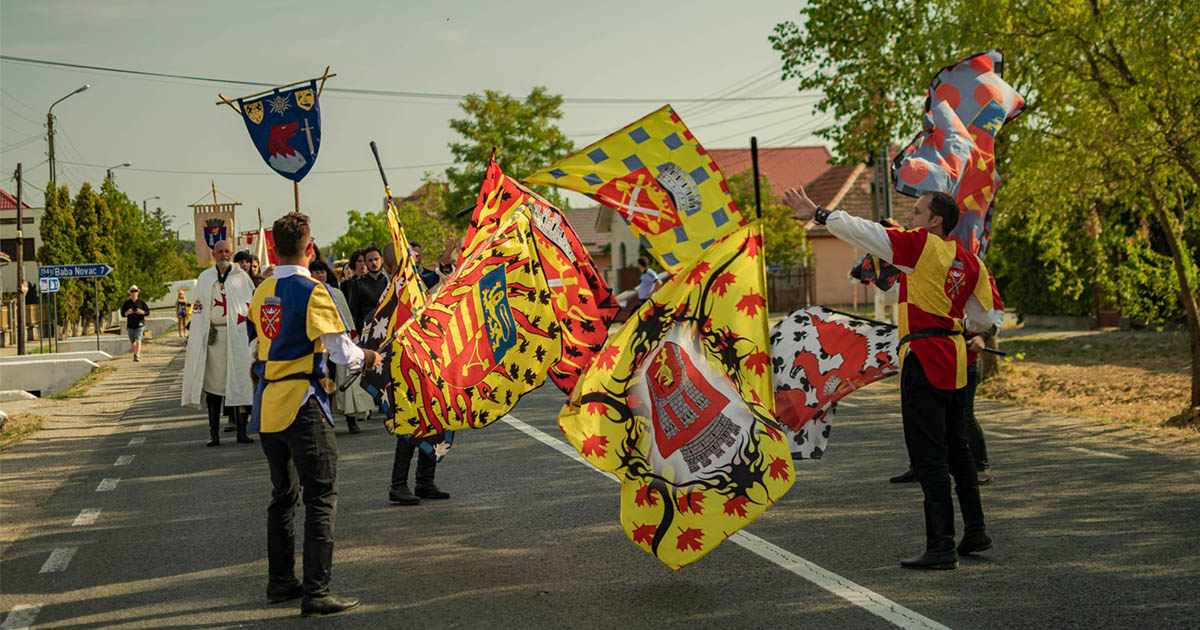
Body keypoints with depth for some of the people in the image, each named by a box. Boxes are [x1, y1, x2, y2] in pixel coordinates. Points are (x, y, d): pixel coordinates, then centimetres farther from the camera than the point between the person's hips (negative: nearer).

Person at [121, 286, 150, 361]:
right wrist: (128, 312, -17)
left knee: (138, 340, -18)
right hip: (130, 325, 3)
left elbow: (147, 311, 1)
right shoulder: (127, 303, 6)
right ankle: (135, 354, 34)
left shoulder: (141, 302, 3)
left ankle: (137, 356, -26)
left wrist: (142, 312, -18)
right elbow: (123, 313, 4)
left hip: (140, 325, -3)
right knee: (132, 342, 12)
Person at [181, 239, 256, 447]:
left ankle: (241, 431, 1)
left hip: (237, 336, -2)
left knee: (239, 383, -4)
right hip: (212, 336, 2)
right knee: (213, 382, 2)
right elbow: (197, 309, 14)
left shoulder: (242, 277, 7)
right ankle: (214, 433, 6)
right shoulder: (204, 278, 13)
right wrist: (196, 335, 1)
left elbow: (252, 305, 7)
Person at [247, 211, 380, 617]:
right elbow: (340, 350, -19)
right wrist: (365, 358, 2)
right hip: (302, 404, -7)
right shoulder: (311, 291, -14)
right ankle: (316, 592, -7)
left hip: (266, 405, 7)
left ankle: (280, 582, 24)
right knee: (321, 498, -3)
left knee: (282, 496, 18)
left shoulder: (262, 293, 9)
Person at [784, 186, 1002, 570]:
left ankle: (941, 547, -9)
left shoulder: (921, 245, -10)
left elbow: (865, 232, -13)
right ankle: (975, 532, 26)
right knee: (956, 448, 19)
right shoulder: (967, 261, 11)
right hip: (953, 363, 9)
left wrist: (819, 214, -6)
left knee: (929, 456, -7)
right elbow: (988, 314, 18)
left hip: (924, 358, -8)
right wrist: (979, 337, 37)